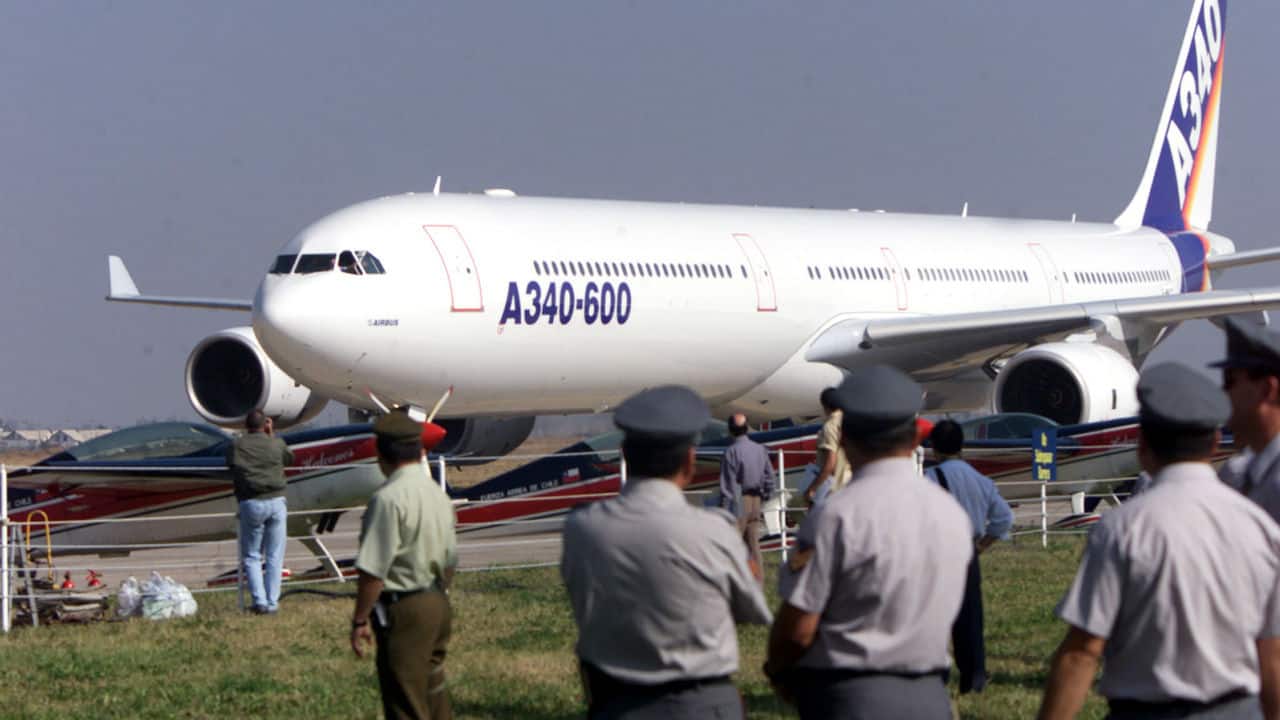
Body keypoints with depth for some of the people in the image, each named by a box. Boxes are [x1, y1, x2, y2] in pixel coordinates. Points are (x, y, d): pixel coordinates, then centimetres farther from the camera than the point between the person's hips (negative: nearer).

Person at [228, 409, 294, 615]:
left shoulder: (235, 446, 3)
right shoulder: (276, 444, 6)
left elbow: (231, 467, 10)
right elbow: (289, 459, 25)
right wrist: (272, 435, 30)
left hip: (250, 504, -1)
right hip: (276, 501, 1)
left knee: (251, 557, 7)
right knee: (274, 557, 5)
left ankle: (259, 601, -5)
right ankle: (272, 603, 1)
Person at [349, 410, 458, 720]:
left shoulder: (388, 499, -19)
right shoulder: (439, 495, 8)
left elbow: (373, 571, -20)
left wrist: (359, 620, -12)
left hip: (403, 612, -9)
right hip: (438, 606, 9)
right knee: (434, 695, 18)